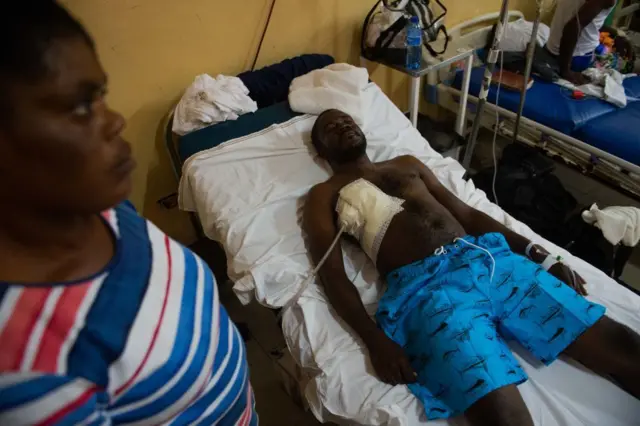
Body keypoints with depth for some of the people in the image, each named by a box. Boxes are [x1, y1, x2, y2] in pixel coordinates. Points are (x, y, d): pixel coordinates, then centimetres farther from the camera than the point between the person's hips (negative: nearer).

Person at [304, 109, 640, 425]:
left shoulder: (407, 162, 29)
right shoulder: (324, 194, 13)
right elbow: (332, 272, 0)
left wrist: (537, 252, 13)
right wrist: (374, 339, -17)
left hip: (488, 256, 6)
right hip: (424, 285, -5)